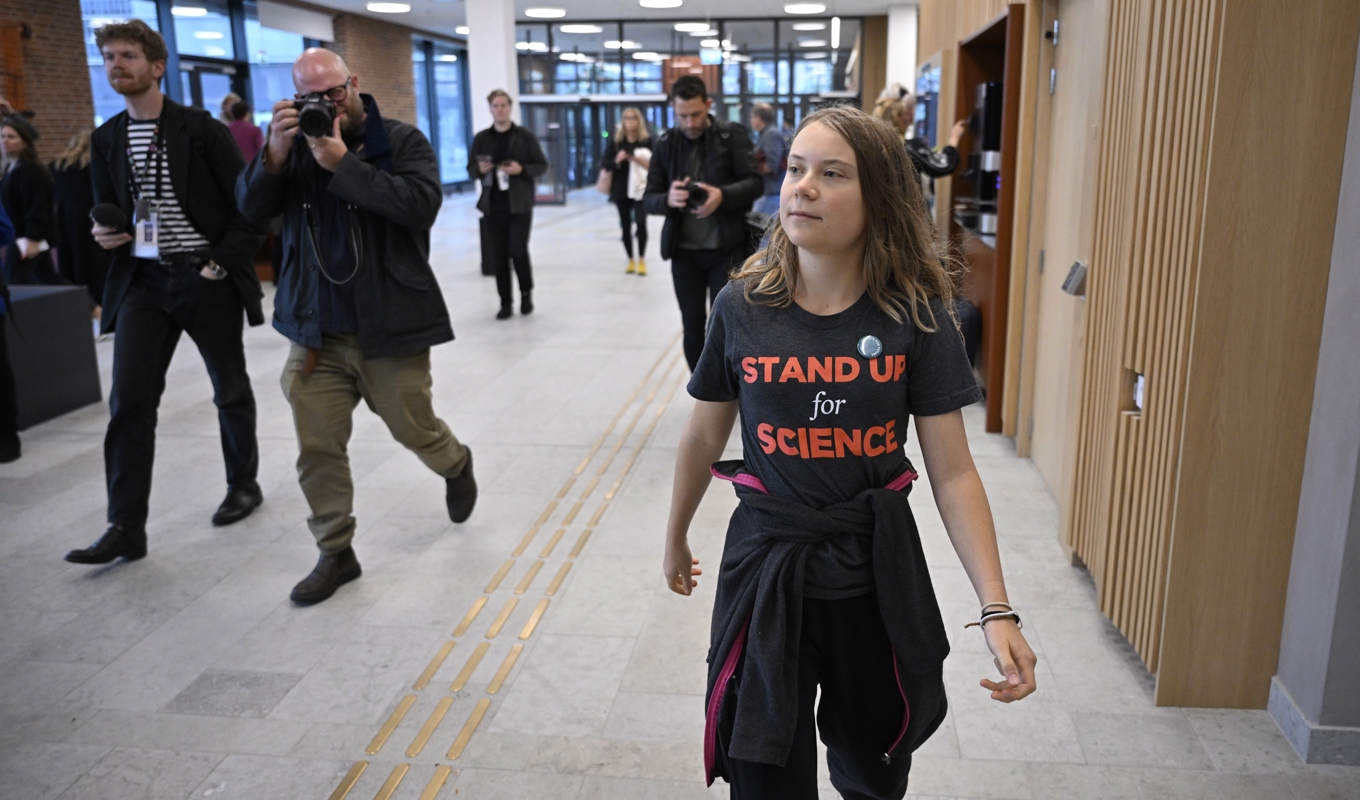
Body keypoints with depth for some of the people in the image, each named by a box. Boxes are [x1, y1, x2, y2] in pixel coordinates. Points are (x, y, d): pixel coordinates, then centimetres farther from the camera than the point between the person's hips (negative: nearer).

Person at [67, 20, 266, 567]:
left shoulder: (202, 129, -5)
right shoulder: (105, 140, 9)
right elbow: (107, 210, 18)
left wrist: (221, 264, -12)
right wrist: (105, 232, -5)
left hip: (207, 280, -3)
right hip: (144, 281, 4)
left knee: (230, 390, 11)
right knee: (128, 400, -4)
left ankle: (243, 485, 31)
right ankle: (125, 527, 0)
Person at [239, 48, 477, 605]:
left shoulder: (401, 141, -3)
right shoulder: (297, 145, 9)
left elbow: (422, 204, -21)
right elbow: (251, 208, -1)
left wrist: (342, 165, -23)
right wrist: (274, 155, -17)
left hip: (391, 328, -3)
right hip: (316, 331, 4)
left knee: (412, 428, 11)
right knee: (318, 447, 4)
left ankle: (456, 465, 46)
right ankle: (335, 553, 20)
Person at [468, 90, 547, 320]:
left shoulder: (525, 136, 1)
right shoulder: (481, 138, 8)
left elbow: (542, 165, 2)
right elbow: (470, 168, 12)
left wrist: (522, 170, -16)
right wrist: (480, 170, -10)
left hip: (520, 204, -3)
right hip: (493, 205, 3)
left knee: (518, 251, -8)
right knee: (498, 255, 4)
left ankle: (526, 292, 18)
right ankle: (506, 303, 13)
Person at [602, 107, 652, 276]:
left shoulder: (647, 140, 0)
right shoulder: (615, 140, 3)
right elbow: (605, 162, 2)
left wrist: (640, 160, -17)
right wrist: (616, 161, -18)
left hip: (641, 188, -2)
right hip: (621, 189, 2)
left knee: (641, 223, -12)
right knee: (625, 225, 8)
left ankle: (642, 260, 1)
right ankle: (631, 260, 19)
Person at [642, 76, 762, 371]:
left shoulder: (732, 135, -3)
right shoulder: (665, 144, 5)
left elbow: (755, 183, -7)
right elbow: (648, 200, 3)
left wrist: (722, 195, -27)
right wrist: (668, 199, -21)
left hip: (726, 250, -3)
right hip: (684, 253, 3)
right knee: (693, 330, 9)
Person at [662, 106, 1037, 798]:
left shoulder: (916, 316, -9)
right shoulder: (742, 307, -7)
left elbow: (953, 473, -9)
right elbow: (704, 436, 6)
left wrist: (997, 609, -16)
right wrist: (675, 538, 18)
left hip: (877, 570, 1)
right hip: (767, 567, 0)